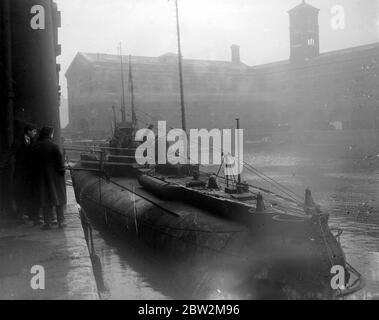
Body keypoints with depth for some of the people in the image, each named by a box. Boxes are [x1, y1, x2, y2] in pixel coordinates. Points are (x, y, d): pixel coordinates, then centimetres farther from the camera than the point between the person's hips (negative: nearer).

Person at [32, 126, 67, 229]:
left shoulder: (36, 147, 0)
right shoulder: (54, 146, -14)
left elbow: (34, 163, 6)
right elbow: (59, 160, -14)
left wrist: (37, 172, 16)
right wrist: (62, 171, -3)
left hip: (41, 176, 3)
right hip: (55, 175, -3)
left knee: (45, 199, 8)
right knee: (59, 197, 8)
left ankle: (48, 223, 9)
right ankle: (61, 222, 9)